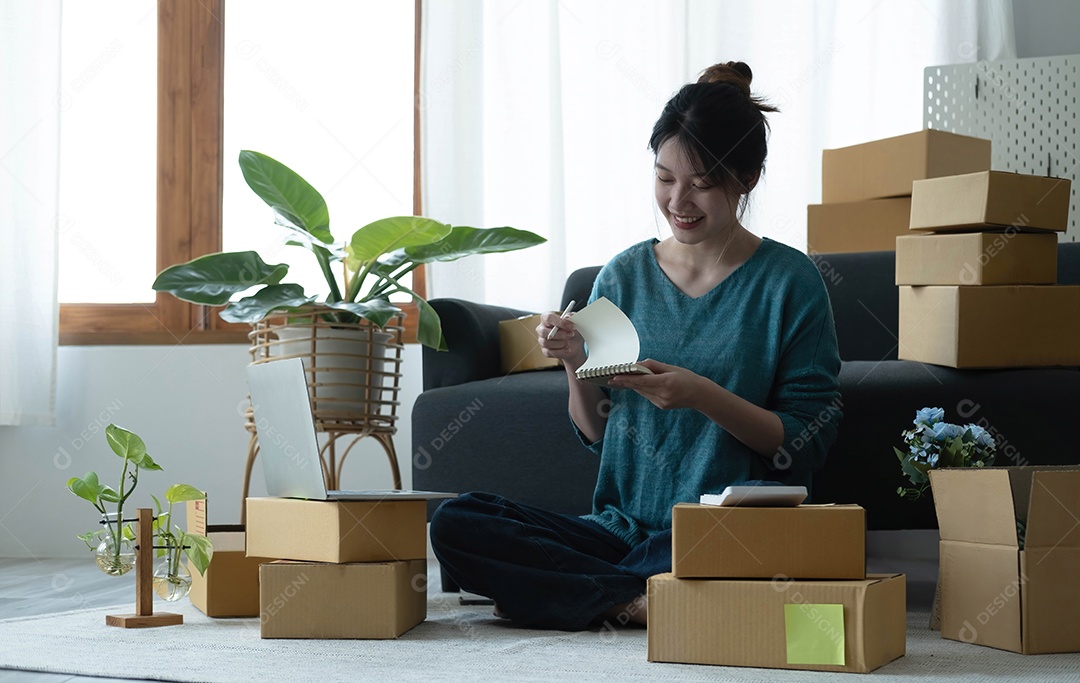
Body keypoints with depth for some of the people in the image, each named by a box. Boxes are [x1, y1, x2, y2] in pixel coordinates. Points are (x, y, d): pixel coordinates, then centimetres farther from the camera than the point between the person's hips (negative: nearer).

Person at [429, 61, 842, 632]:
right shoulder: (623, 276, 10)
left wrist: (705, 396, -18)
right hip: (622, 528, 4)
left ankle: (601, 596, -19)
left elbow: (806, 446, -5)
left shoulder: (788, 281, 0)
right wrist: (575, 365, -6)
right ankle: (639, 601, -20)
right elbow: (597, 435, 13)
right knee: (455, 524, -16)